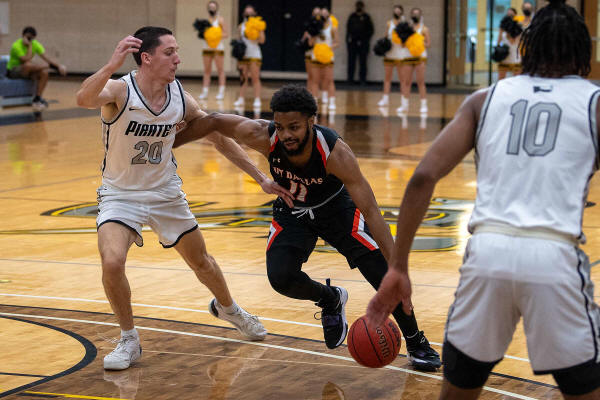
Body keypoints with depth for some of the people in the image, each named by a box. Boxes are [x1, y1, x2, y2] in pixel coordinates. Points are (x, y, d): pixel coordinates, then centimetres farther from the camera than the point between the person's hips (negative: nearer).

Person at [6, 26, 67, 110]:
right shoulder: (17, 46, -22)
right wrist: (29, 46, -28)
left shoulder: (35, 44, -2)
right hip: (13, 71, -6)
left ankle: (37, 99, -17)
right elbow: (27, 60, -32)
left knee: (44, 72, -23)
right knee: (28, 65, -40)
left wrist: (59, 65, -22)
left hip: (27, 71, 6)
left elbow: (46, 57, -7)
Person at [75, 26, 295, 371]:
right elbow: (84, 99, -48)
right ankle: (129, 341, -3)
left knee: (201, 261, 18)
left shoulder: (180, 97, -12)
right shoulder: (120, 91, -25)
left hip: (167, 192, 4)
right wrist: (112, 66, -65)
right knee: (112, 262, -26)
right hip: (121, 195, -4)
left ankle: (227, 308, 51)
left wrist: (261, 178, 1)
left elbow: (220, 138, 1)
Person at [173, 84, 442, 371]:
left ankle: (416, 343, 10)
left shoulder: (336, 153, -38)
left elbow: (371, 212, -37)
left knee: (384, 274, -15)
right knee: (281, 277, -22)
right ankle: (331, 300, 14)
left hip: (336, 207, -2)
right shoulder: (263, 137, -32)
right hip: (292, 212, 2)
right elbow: (214, 122, -14)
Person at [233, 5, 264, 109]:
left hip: (254, 54, -4)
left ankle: (257, 100, -4)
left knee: (255, 78, -6)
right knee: (243, 78, 5)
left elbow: (262, 40, -6)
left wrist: (258, 31, -19)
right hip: (243, 54, 4)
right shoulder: (241, 26, 10)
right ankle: (241, 99, 9)